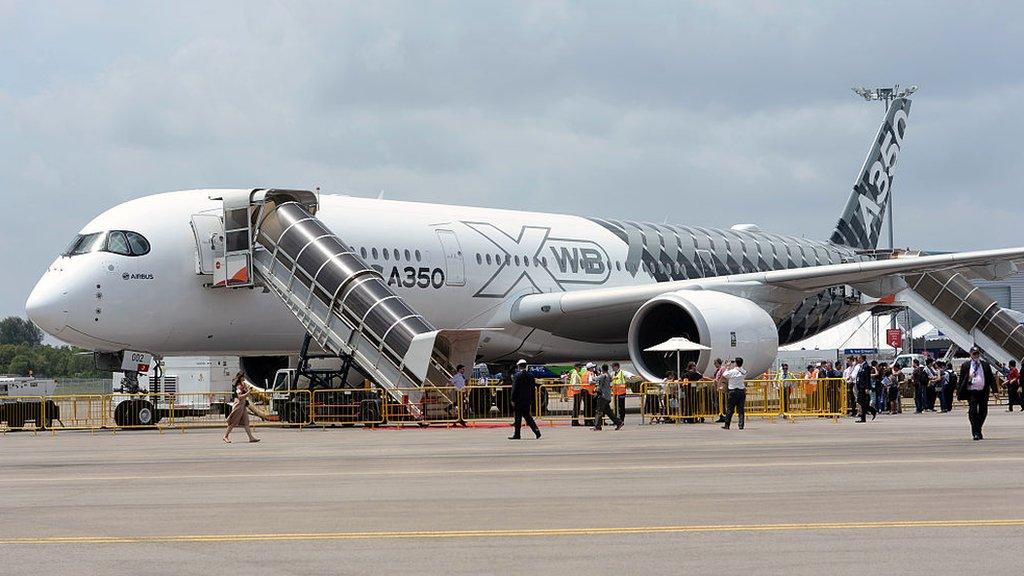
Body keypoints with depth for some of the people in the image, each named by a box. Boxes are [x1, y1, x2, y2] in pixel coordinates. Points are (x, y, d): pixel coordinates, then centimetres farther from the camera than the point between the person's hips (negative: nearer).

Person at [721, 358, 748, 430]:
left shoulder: (732, 372, -11)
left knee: (730, 409, 5)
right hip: (741, 391, 3)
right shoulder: (743, 372, -1)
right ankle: (741, 425, 0)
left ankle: (727, 425, 10)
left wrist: (727, 368, 17)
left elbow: (724, 375, 2)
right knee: (741, 409, 5)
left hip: (733, 392, -3)